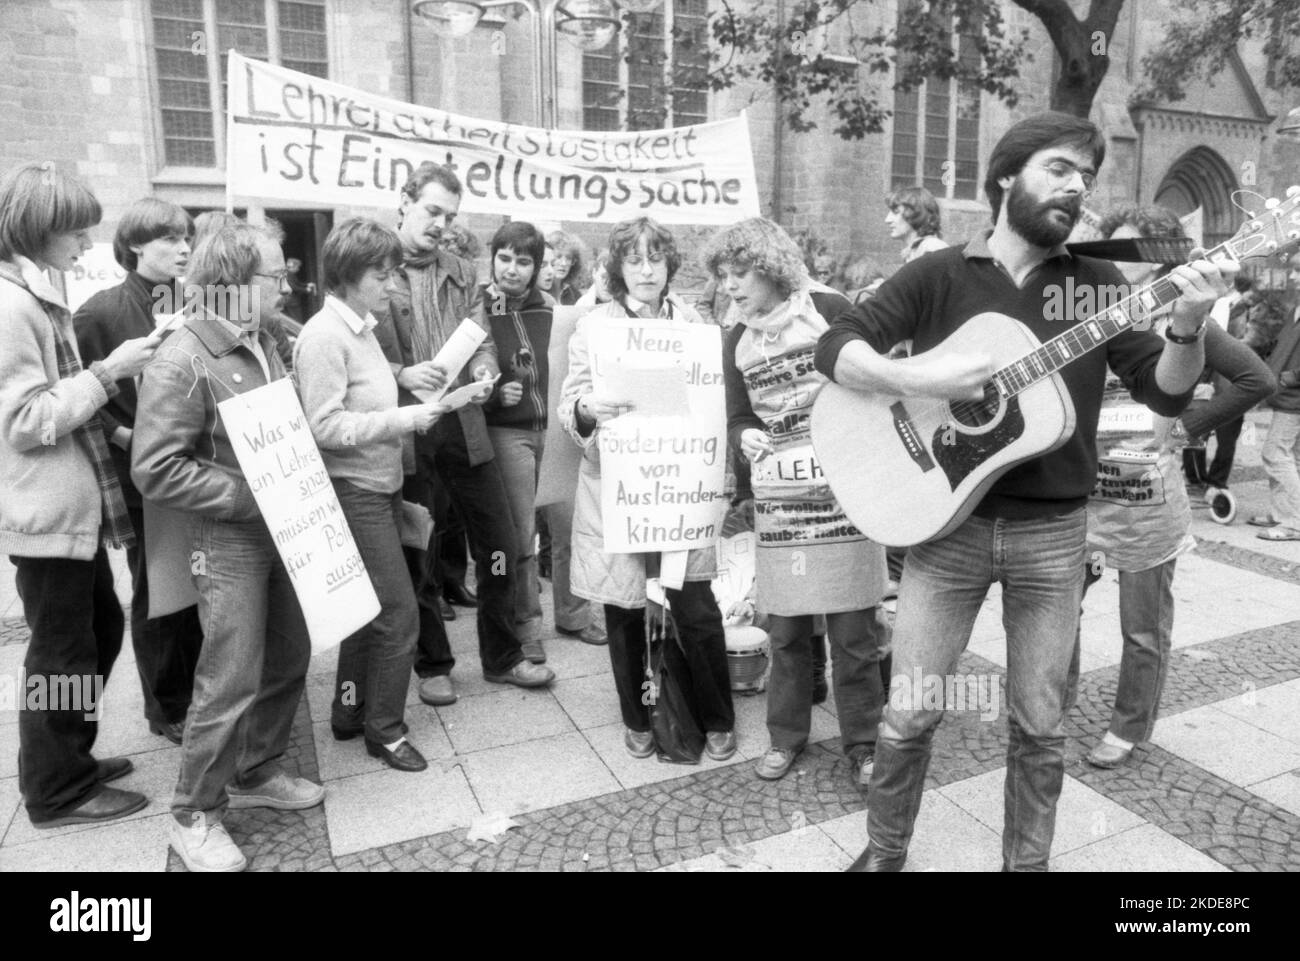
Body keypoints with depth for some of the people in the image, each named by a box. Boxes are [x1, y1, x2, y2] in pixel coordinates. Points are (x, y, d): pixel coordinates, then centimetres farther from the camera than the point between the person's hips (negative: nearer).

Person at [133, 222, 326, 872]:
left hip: (282, 530, 8)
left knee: (288, 660, 17)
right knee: (231, 682, -1)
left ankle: (255, 773, 38)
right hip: (228, 540, -8)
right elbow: (155, 470, -19)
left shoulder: (263, 344, 7)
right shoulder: (183, 361, -17)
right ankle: (194, 813, 21)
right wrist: (253, 497, -20)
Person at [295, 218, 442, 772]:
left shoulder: (360, 327, 10)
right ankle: (384, 729, 15)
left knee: (370, 609, 18)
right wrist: (401, 420, -21)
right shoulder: (324, 336, -16)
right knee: (398, 614, -4)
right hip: (354, 491, -9)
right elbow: (324, 426, -20)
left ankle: (349, 715, 33)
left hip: (380, 486, 9)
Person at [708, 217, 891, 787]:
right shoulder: (736, 340, 12)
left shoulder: (827, 308, -1)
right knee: (785, 626, 9)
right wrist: (745, 436, -8)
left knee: (853, 628, 2)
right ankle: (786, 734, 27)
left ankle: (862, 743, 19)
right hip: (776, 495, 4)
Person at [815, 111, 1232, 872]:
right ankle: (883, 852, 29)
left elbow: (1168, 392, 1)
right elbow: (835, 349, -8)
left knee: (1041, 725, 12)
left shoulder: (1096, 283, 5)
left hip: (1053, 533, 2)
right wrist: (919, 380, -23)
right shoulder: (939, 275, -1)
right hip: (948, 524, -2)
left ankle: (1028, 859, 34)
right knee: (909, 713, 6)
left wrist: (1189, 328, -19)